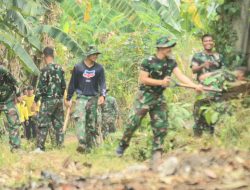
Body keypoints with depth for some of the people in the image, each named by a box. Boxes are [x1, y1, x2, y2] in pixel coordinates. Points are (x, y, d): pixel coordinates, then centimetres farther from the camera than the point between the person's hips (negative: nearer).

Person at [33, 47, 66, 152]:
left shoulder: (46, 70, -13)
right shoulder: (60, 69, 7)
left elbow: (41, 87, -14)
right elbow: (63, 85, 12)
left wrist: (35, 101, -10)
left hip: (48, 100, -6)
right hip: (59, 99, 6)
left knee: (43, 124, -5)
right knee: (58, 124, 11)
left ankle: (40, 147, -9)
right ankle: (60, 145, 11)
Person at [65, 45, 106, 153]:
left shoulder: (99, 68, 7)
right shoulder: (78, 67, 4)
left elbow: (102, 83, 1)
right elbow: (72, 84, 10)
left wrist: (102, 95, -17)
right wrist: (68, 98, 10)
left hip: (93, 98, 2)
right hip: (81, 97, -2)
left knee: (91, 122, 3)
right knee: (80, 119, -19)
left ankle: (90, 145, 9)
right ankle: (81, 143, -30)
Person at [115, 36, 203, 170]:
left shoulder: (171, 63, 1)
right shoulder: (148, 62, -15)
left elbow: (181, 76, -6)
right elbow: (143, 79, -17)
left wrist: (195, 86, -20)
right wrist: (161, 82, -23)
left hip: (159, 98, 5)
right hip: (145, 97, -5)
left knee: (161, 126, 0)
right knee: (133, 123, -3)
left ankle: (157, 153, 4)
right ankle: (122, 146, 16)